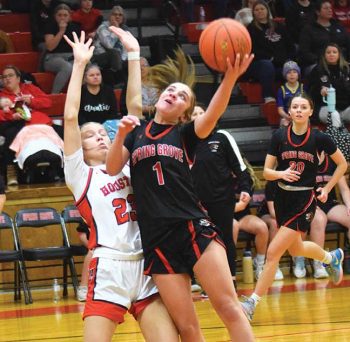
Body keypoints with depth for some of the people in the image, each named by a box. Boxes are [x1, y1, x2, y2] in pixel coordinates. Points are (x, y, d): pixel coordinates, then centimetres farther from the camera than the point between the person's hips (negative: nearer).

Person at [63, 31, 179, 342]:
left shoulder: (126, 166, 18)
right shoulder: (80, 174, 8)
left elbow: (134, 106, 15)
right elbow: (70, 117, -3)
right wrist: (80, 64, 0)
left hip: (146, 266, 4)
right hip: (109, 270, -4)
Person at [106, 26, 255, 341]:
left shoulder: (185, 133, 10)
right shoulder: (137, 131, 17)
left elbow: (212, 115, -11)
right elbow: (112, 169, 6)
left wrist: (230, 77, -29)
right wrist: (121, 133, -11)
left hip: (194, 229, -1)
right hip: (157, 240, 1)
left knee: (229, 307, -12)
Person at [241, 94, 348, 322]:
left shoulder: (319, 138, -8)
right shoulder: (279, 137, -3)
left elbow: (342, 164, 6)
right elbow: (266, 172, -1)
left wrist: (327, 189, 0)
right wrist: (281, 174, -22)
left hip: (304, 200, -5)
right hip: (283, 197, 5)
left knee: (274, 252, -13)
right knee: (295, 249, 24)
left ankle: (252, 303, -8)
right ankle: (332, 257, 55)